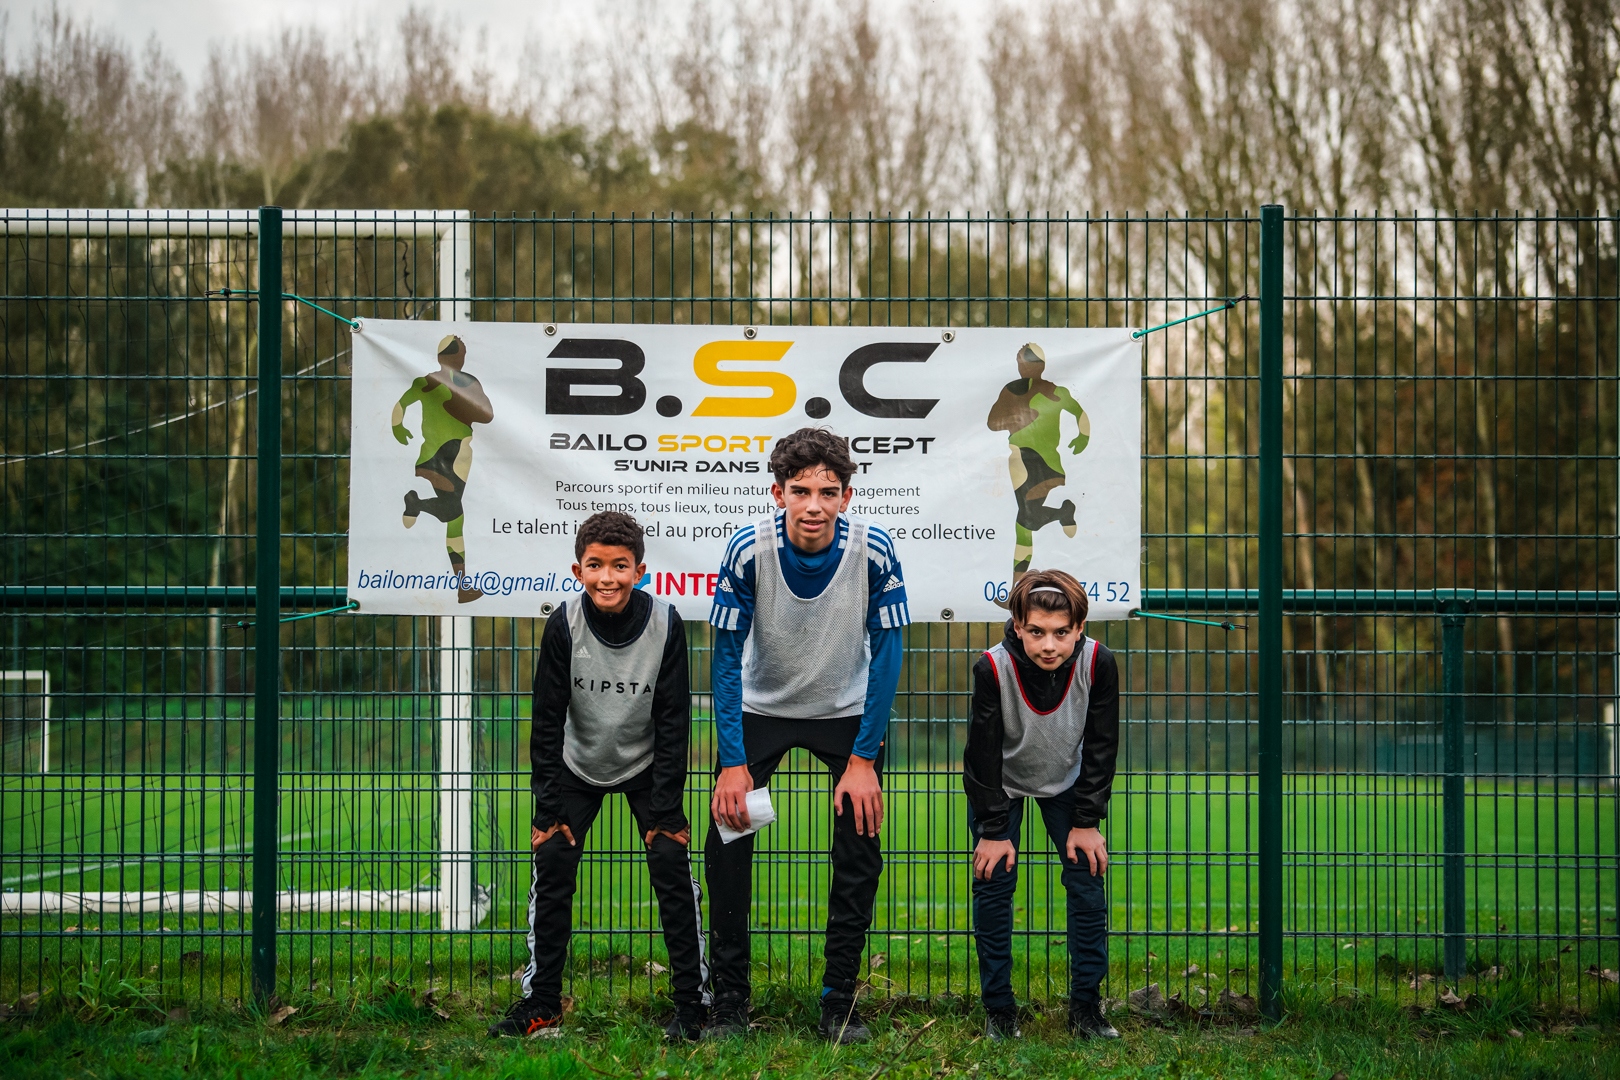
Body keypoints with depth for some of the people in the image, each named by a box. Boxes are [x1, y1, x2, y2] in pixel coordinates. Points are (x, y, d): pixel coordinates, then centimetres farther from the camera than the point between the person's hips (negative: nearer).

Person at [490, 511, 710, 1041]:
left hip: (646, 765, -1)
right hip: (578, 764, 1)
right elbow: (547, 721, -14)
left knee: (672, 864, -11)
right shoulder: (564, 625, -21)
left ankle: (692, 1002, 0)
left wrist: (666, 810, -16)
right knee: (552, 864, -8)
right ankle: (540, 1004, 2)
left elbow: (673, 722, -15)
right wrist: (548, 809, -16)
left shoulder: (665, 624, -22)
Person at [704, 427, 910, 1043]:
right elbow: (727, 657, -16)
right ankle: (729, 1002, 3)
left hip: (847, 710, 0)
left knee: (859, 850, -7)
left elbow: (886, 656, -15)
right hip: (761, 708, 0)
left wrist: (863, 759, -17)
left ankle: (839, 1003, 6)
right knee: (726, 842, -9)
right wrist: (733, 763, -20)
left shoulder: (873, 551, -23)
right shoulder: (748, 550, -24)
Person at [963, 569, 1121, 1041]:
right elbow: (984, 754, -22)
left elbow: (1100, 749, -16)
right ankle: (998, 1010, 4)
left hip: (1066, 781, 2)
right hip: (1000, 784, -2)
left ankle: (1086, 1006, 6)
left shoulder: (1098, 663, -29)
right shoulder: (993, 669, -34)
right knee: (994, 882, -7)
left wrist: (1086, 822, -13)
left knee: (1087, 877, -4)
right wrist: (993, 831, -18)